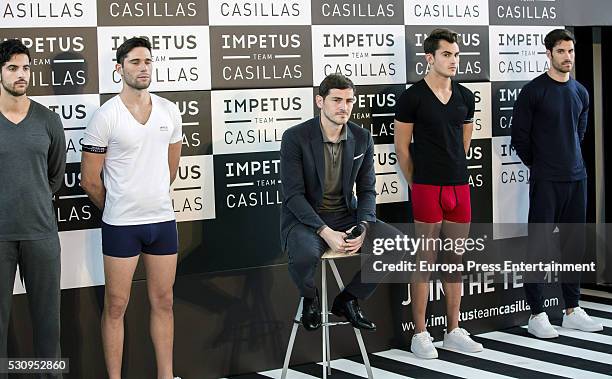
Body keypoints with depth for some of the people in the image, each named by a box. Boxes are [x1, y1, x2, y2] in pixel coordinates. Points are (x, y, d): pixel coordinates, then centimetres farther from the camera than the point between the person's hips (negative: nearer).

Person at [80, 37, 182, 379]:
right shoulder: (105, 117, -9)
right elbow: (90, 180, -4)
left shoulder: (169, 111, 5)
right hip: (121, 225, -4)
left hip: (163, 220, 4)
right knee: (116, 306, 4)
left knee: (163, 303, 11)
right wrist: (118, 208, 7)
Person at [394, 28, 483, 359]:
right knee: (425, 261, -1)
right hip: (427, 190, -5)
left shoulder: (465, 97, 10)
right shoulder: (412, 97, -6)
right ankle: (420, 335, 6)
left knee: (454, 261, 10)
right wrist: (416, 184, 4)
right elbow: (402, 148, -2)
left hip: (459, 188, 5)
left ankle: (453, 331, 19)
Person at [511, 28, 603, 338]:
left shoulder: (580, 93, 11)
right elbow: (519, 135, -2)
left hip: (576, 178, 6)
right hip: (546, 181, -6)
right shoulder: (533, 91, -6)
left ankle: (572, 310, 20)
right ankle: (537, 315, 2)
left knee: (574, 244, 10)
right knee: (538, 245, -3)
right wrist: (538, 165, 6)